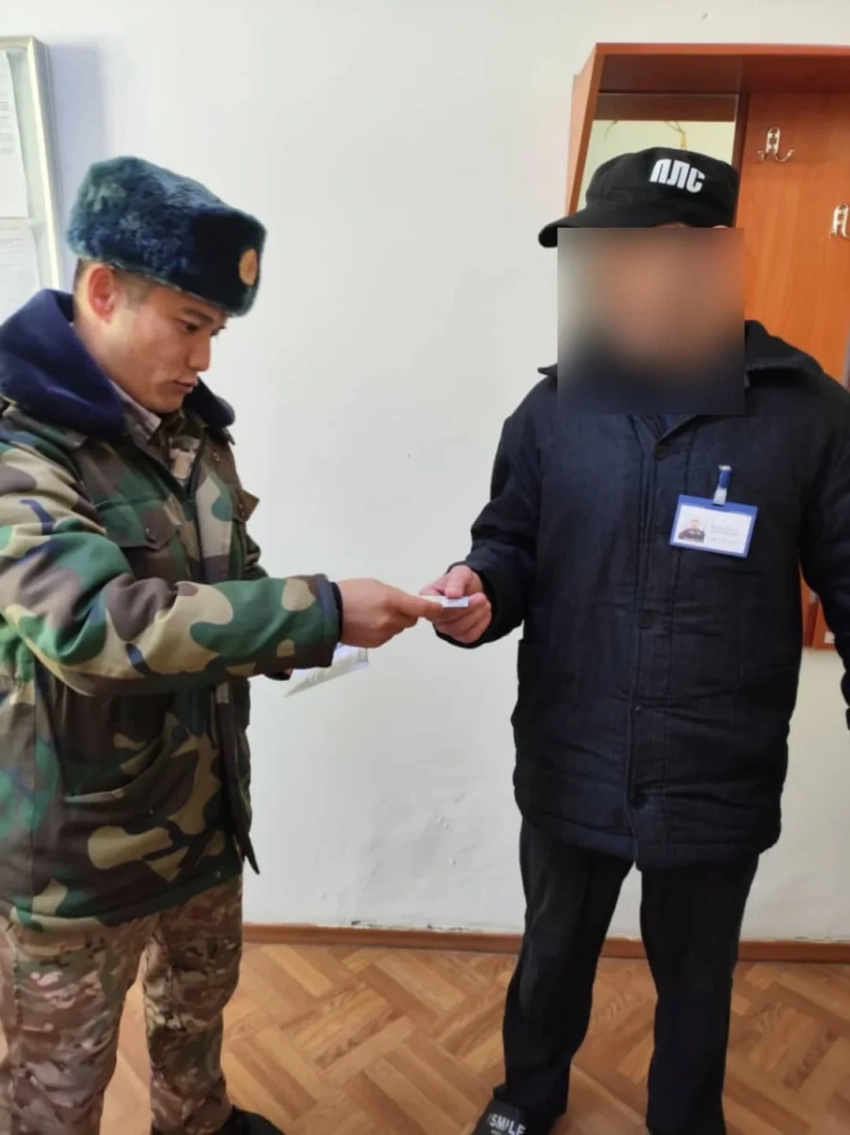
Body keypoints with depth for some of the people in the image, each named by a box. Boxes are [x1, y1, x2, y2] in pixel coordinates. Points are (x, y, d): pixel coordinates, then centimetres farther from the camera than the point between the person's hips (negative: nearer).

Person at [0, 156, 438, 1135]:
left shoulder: (190, 426, 3)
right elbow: (96, 624, -35)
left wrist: (294, 636, -9)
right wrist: (321, 613, -35)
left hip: (203, 801, 7)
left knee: (201, 992, 30)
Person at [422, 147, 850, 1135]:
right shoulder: (553, 408, -4)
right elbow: (512, 545, 1)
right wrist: (480, 590, -22)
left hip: (718, 790, -1)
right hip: (569, 774, 2)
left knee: (694, 982, 25)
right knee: (553, 955, 27)